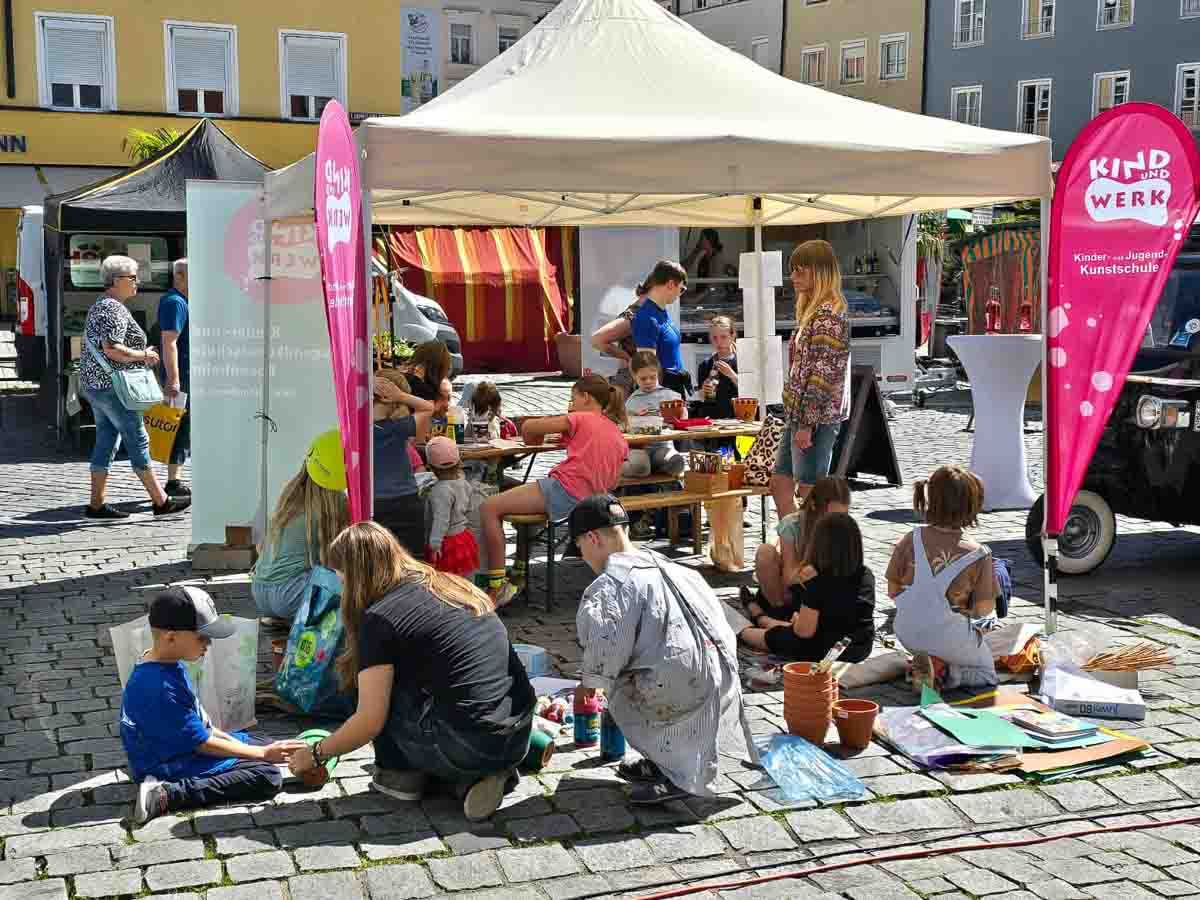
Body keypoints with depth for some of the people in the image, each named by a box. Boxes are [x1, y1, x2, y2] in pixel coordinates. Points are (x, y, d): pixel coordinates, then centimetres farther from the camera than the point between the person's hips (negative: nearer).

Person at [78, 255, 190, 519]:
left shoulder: (100, 305, 18)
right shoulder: (114, 310, -16)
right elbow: (111, 349, -26)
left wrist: (142, 356, 15)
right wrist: (144, 354, -12)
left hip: (95, 383, 11)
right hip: (112, 385, -11)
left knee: (106, 442, 11)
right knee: (138, 441, -5)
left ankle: (96, 504, 12)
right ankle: (161, 501, 0)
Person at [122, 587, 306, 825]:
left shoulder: (169, 664, 2)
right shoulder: (160, 688, -28)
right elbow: (202, 744, -21)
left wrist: (229, 738, 10)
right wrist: (263, 754, -14)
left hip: (183, 745, 10)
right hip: (167, 767, -10)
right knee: (268, 777, -21)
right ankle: (168, 796, -22)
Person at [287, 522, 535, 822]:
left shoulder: (380, 617, -6)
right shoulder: (451, 587, 16)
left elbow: (369, 721, -5)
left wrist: (315, 754, 13)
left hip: (468, 747, -7)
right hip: (519, 739, 7)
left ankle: (401, 773, 14)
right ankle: (472, 779, 12)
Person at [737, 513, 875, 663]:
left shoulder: (817, 583, -26)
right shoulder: (867, 576, -8)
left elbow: (804, 631, -22)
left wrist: (797, 619, 0)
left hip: (826, 653, -6)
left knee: (772, 635, 22)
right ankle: (760, 619, 59)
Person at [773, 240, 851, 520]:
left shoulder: (828, 315, -16)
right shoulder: (814, 310, 15)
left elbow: (823, 373, -21)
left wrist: (807, 424, -21)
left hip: (817, 416, -10)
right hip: (799, 414, 10)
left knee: (810, 491, -3)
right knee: (780, 483, 14)